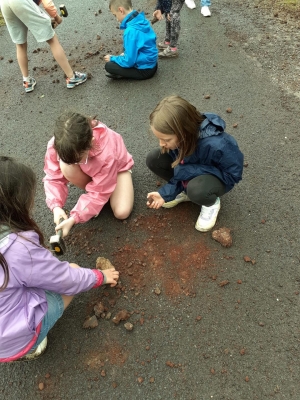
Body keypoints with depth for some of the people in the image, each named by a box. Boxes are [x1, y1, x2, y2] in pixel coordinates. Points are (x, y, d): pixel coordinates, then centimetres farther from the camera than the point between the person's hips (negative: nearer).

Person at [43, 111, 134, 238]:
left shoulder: (106, 154, -44)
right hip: (87, 171, 4)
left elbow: (99, 192, -34)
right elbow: (54, 178, -22)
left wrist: (74, 218, -37)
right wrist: (56, 206, -39)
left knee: (122, 213, -23)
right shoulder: (57, 145, -34)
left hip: (116, 166, -3)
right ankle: (90, 188, -2)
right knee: (66, 168, -33)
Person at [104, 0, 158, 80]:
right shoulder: (141, 19, 1)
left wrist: (112, 58, -7)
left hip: (145, 70, -9)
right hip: (151, 64, 9)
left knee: (108, 66, -12)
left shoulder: (131, 31, -25)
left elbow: (129, 62, -23)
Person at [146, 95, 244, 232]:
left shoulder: (216, 145, -40)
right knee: (153, 159, -15)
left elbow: (233, 174, -27)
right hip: (190, 169, 5)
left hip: (219, 177, -5)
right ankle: (183, 191, 5)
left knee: (196, 190, -40)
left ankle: (212, 203, -3)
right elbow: (179, 165, -8)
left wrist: (189, 171, -34)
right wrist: (166, 193, -20)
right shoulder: (178, 136, -22)